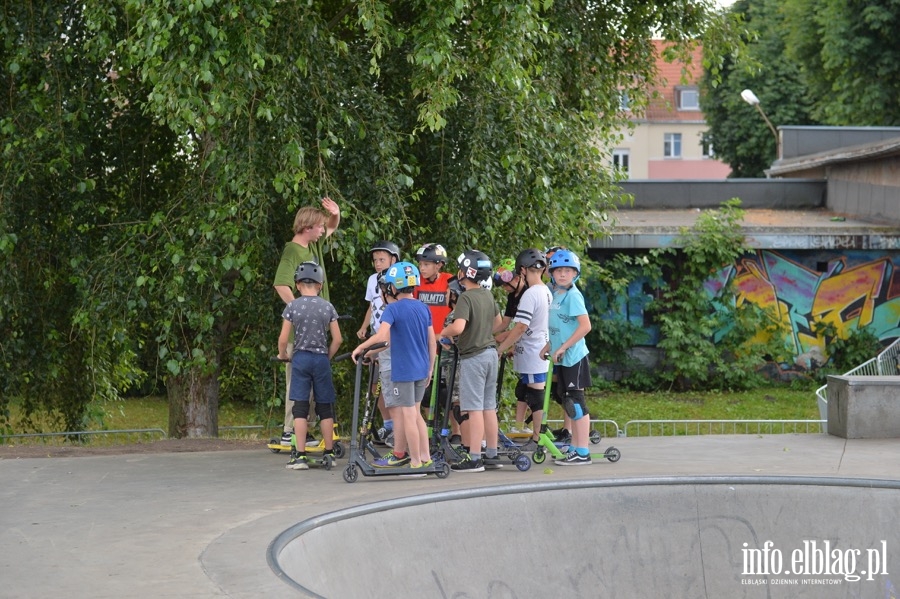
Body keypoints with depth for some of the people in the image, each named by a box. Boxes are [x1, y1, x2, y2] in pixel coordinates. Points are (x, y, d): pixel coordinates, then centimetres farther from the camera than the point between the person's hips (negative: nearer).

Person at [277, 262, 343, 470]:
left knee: (300, 407, -1)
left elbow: (283, 339, -5)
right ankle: (329, 453, 14)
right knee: (325, 407, 10)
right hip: (321, 359, 1)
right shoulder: (328, 307, 0)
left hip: (300, 358, -1)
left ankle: (300, 455, -5)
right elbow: (337, 339, 0)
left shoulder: (292, 307, -4)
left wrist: (282, 355, 14)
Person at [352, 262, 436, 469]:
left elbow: (381, 336, -26)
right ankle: (425, 457, 17)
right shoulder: (424, 308, 7)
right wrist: (430, 368, 17)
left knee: (408, 416, 0)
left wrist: (360, 347, -14)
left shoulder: (393, 308, -12)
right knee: (415, 413, 17)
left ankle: (415, 461, 4)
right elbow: (432, 342, 9)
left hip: (403, 370, -7)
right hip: (422, 369, 7)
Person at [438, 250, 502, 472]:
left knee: (475, 408, -6)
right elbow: (498, 321, 23)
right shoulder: (488, 295, 8)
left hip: (473, 356, -8)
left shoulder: (466, 298, -18)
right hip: (490, 352, 8)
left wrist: (443, 333, -12)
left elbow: (458, 327, -31)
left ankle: (474, 458, -5)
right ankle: (492, 454, 19)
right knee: (489, 406, 13)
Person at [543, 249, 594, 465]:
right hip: (562, 358, 9)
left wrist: (563, 347, -20)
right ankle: (575, 447, 24)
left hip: (573, 357, -9)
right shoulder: (556, 294, 12)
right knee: (568, 402, 14)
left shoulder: (573, 295, -14)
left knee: (576, 402, -6)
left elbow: (585, 326, -22)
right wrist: (550, 345, 16)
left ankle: (582, 453, -2)